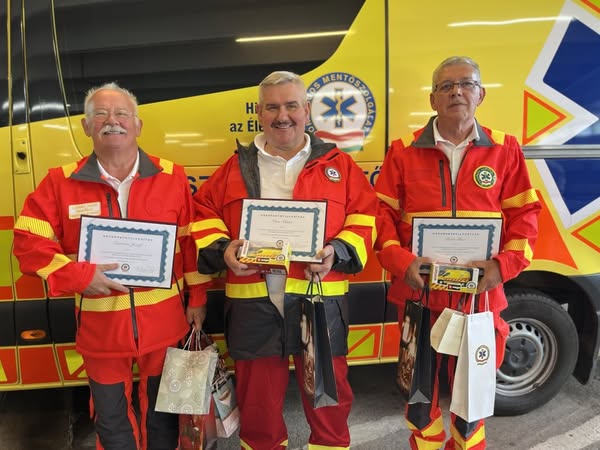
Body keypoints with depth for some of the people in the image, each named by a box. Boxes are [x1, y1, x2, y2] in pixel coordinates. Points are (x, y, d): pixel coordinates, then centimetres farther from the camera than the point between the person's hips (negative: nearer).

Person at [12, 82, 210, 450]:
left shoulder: (172, 176, -1)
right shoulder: (61, 182, -2)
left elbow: (192, 240, 1)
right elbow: (28, 240, -3)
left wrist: (197, 298, 1)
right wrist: (77, 274, -16)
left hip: (164, 323, 0)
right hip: (100, 327, 1)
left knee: (162, 412, 19)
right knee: (111, 419, 19)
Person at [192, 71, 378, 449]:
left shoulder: (337, 164, 6)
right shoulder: (237, 167, 10)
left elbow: (365, 215, 2)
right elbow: (204, 212, 11)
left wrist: (338, 251, -14)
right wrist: (222, 250, -7)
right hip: (253, 305, 2)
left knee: (328, 399, 14)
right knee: (258, 404, 16)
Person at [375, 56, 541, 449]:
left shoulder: (505, 149, 4)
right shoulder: (404, 151, 2)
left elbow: (524, 214, 4)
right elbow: (383, 213, 0)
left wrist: (505, 264, -11)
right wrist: (400, 261, -14)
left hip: (480, 293, 1)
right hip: (420, 291, 0)